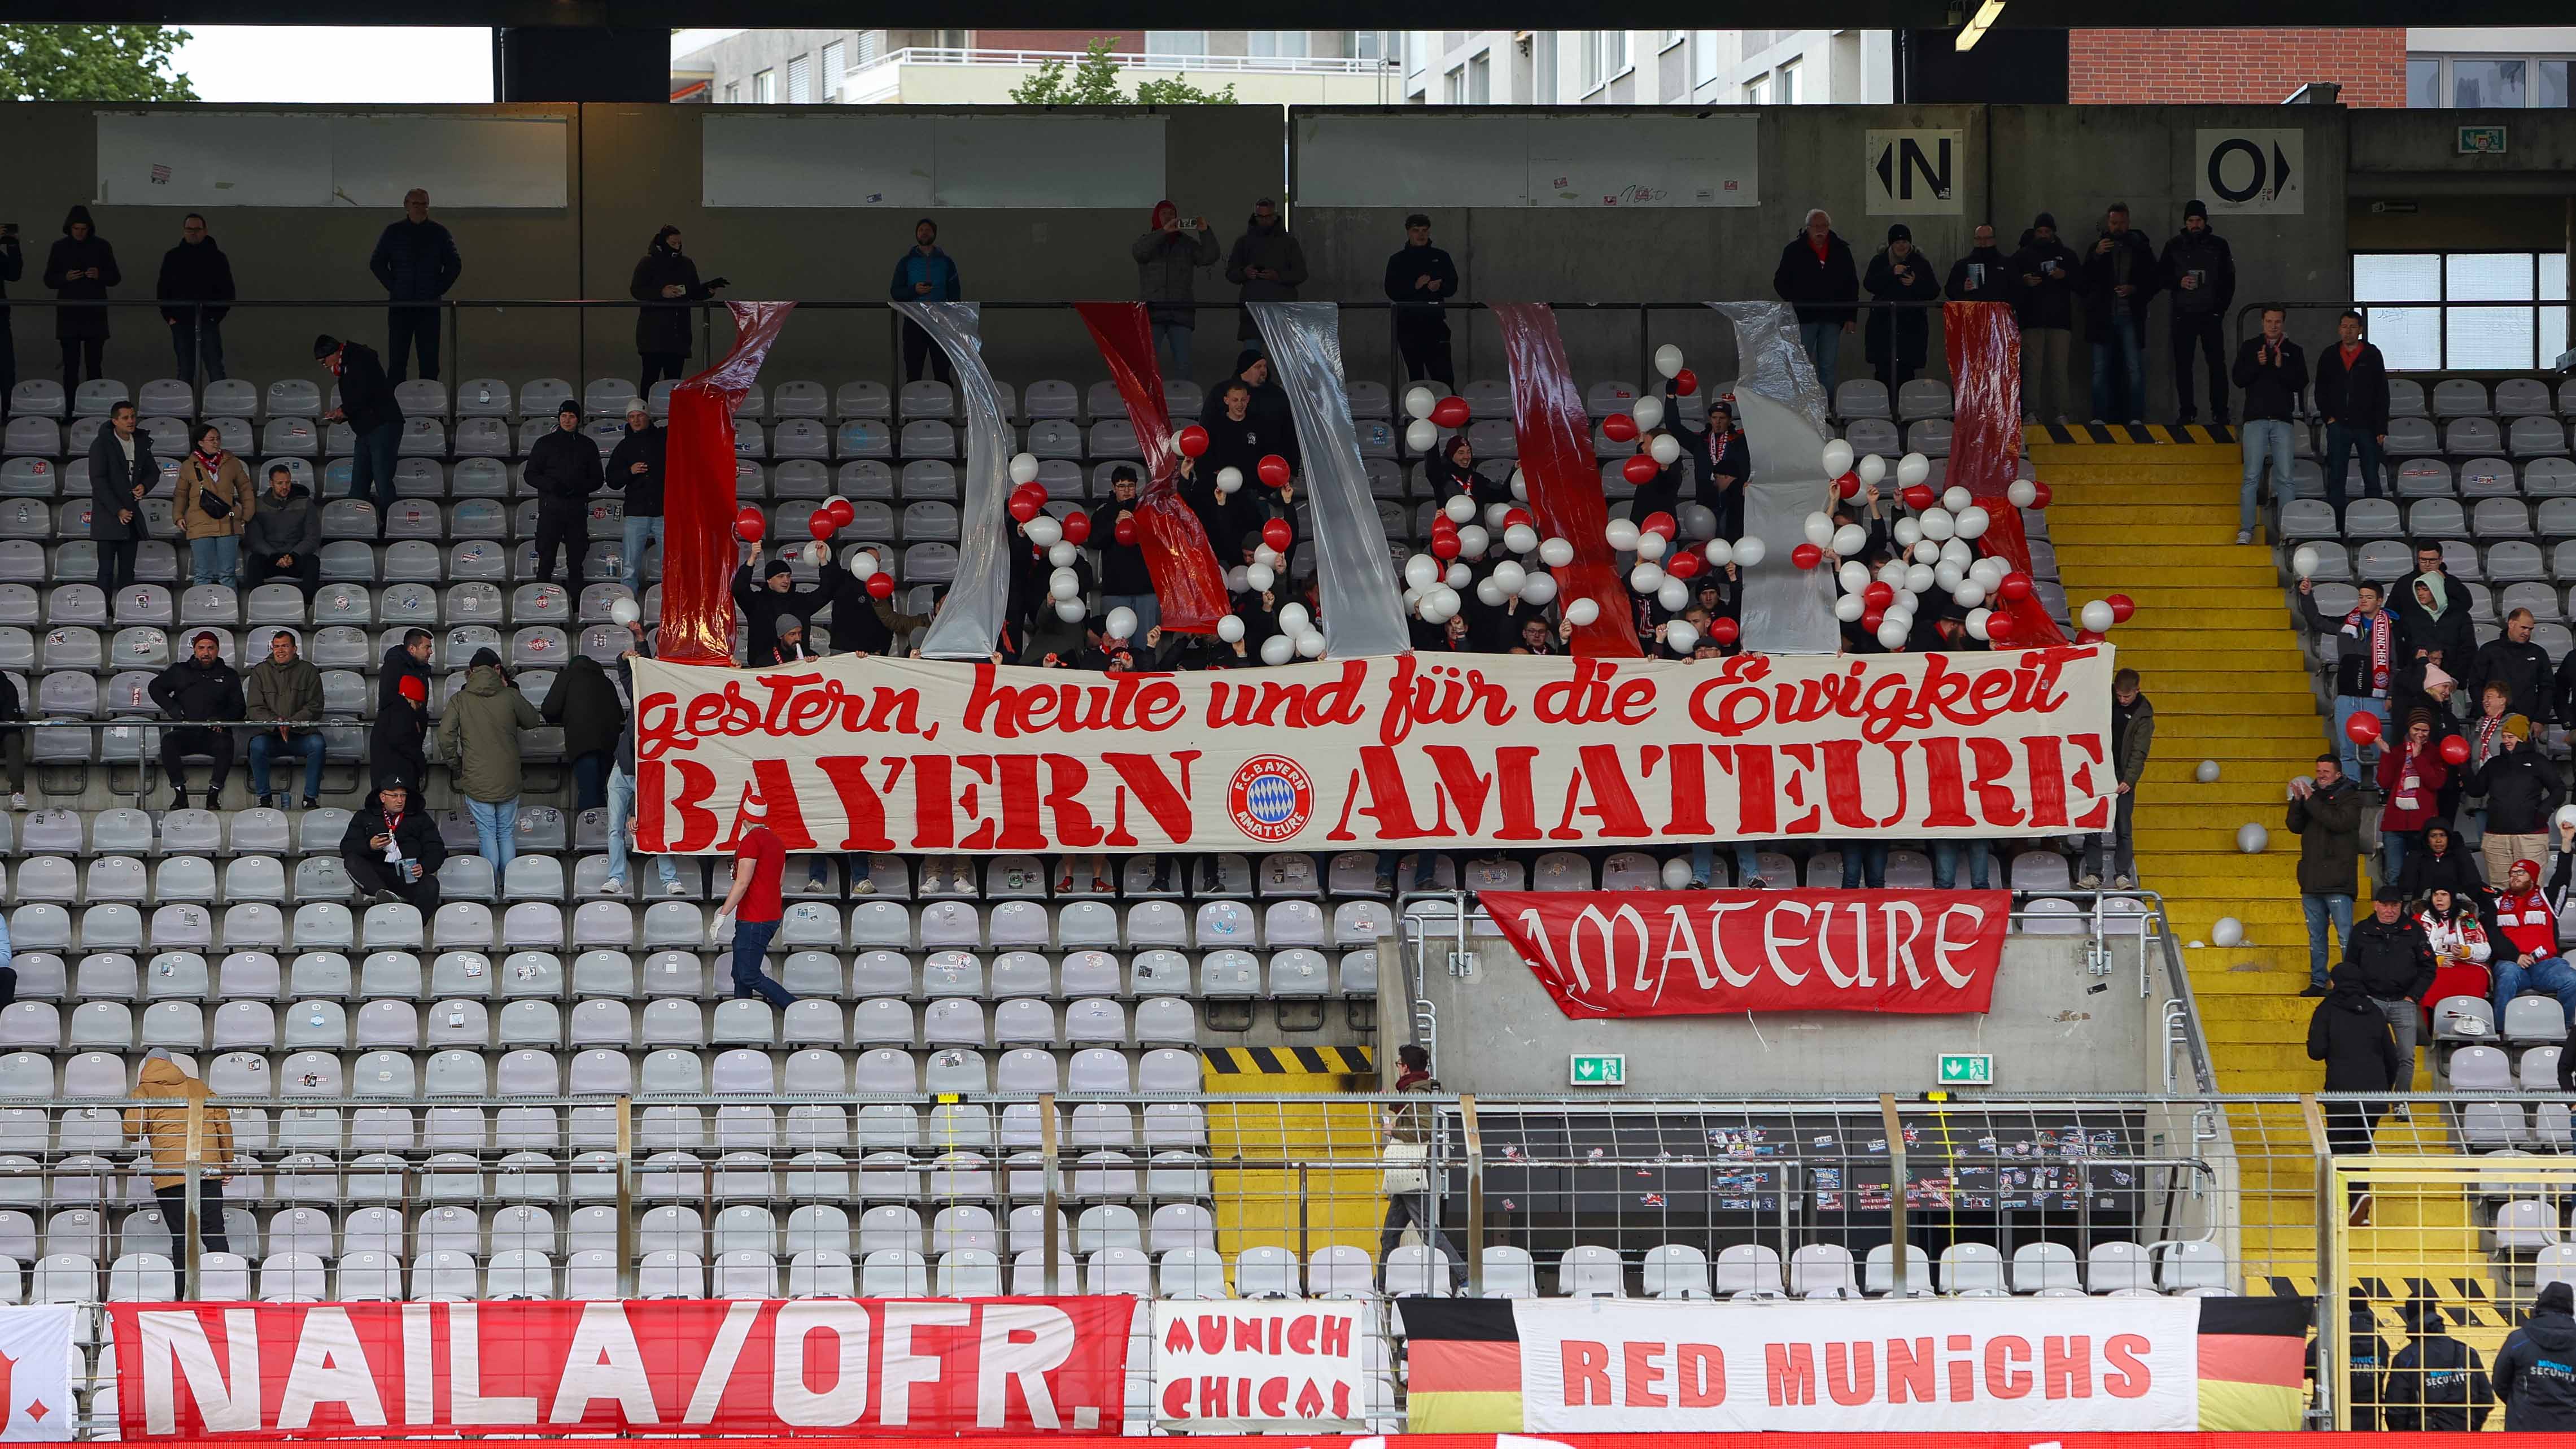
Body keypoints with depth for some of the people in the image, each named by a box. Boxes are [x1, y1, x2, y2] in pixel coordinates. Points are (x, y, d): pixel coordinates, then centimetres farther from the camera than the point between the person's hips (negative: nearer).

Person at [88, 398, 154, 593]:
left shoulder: (141, 443, 10)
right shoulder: (101, 445, -7)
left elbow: (154, 472, 21)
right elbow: (98, 481, -12)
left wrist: (144, 486, -2)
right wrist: (118, 510, -15)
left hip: (131, 515, 5)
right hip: (108, 516, -5)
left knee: (128, 570, 6)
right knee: (107, 570, -8)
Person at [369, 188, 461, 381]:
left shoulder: (439, 233, 6)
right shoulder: (393, 232, 6)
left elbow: (455, 264, 10)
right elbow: (376, 264, 10)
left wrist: (439, 289, 1)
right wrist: (393, 286, 1)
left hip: (429, 306, 0)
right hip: (400, 305, 0)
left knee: (429, 361, -1)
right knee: (397, 360, -1)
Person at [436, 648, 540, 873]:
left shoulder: (460, 700, -3)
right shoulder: (510, 697, -4)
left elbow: (445, 736, -8)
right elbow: (533, 721, 12)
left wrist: (456, 763, 8)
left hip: (476, 781, -1)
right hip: (508, 782, 1)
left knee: (487, 835, 3)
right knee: (507, 833, 12)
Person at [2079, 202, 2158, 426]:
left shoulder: (2140, 247, 8)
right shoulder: (2098, 246, 10)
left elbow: (2153, 282, 9)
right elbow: (2086, 281, 1)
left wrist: (2134, 290, -9)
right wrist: (2097, 255, -11)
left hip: (2130, 316, -1)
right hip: (2103, 317, 1)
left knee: (2135, 369, -6)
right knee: (2101, 369, 0)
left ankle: (2136, 417, -5)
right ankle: (2100, 417, 2)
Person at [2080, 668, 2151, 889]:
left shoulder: (2143, 713, -6)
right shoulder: (2105, 696, 1)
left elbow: (2139, 751, -10)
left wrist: (2129, 780, -20)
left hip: (2123, 776, -2)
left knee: (2123, 829, -3)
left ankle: (2123, 875, 3)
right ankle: (2093, 874, 1)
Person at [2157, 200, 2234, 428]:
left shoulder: (2219, 245, 7)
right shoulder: (2174, 246, 8)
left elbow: (2229, 280, 9)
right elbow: (2161, 277, 10)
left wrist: (2221, 308, -1)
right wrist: (2179, 283, -10)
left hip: (2211, 315, -1)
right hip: (2183, 314, 1)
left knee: (2216, 364, -5)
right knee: (2183, 365, -1)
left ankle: (2220, 412, -3)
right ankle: (2186, 412, 4)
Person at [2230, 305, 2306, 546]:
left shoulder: (2293, 351, 11)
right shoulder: (2250, 348, 10)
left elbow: (2301, 383, 1)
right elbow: (2239, 379, 2)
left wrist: (2282, 367, -14)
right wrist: (2258, 364, -14)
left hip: (2283, 420, 1)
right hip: (2256, 419, -1)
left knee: (2284, 478, -2)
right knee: (2252, 477, -5)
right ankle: (2246, 529, -3)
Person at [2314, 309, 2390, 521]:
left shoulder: (2372, 356, 1)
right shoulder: (2330, 357, 9)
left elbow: (2382, 394, 0)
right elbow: (2320, 391, 16)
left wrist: (2381, 428, -6)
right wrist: (2328, 416, 2)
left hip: (2367, 426, -2)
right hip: (2339, 425, 2)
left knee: (2372, 479, 2)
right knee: (2335, 479, 1)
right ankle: (2335, 522, 4)